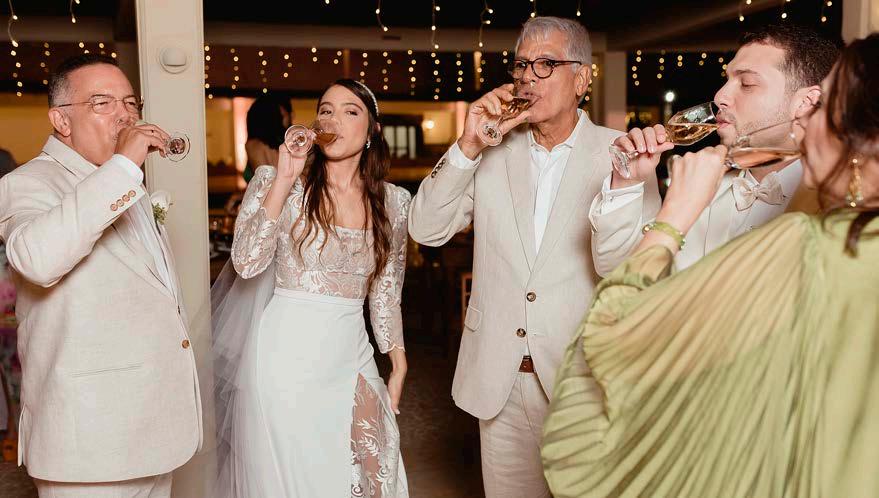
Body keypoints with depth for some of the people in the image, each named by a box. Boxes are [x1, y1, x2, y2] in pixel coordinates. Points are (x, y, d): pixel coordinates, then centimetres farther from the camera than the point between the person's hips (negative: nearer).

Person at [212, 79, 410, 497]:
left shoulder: (393, 202, 5)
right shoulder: (278, 183, -4)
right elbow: (247, 263, -17)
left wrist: (398, 367, 10)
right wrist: (284, 179, -19)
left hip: (350, 355, 3)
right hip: (287, 356, -3)